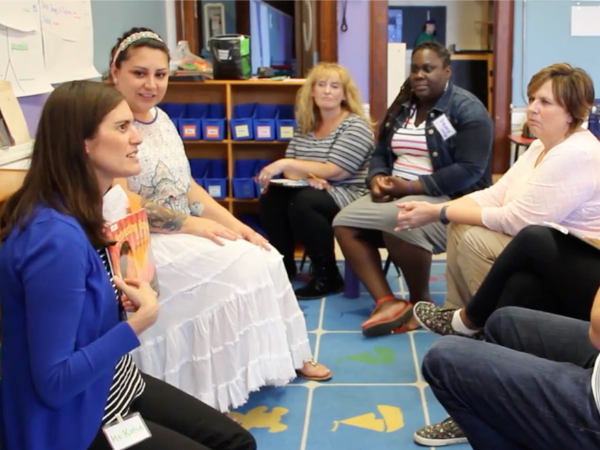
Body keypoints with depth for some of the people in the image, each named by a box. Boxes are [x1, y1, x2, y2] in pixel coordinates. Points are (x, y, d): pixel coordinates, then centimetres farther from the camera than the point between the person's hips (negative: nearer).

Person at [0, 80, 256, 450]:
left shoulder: (84, 211, 1)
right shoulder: (56, 237, -29)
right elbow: (53, 382, -27)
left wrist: (128, 296, -5)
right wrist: (139, 322, -25)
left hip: (113, 386, 9)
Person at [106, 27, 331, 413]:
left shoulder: (161, 118, 12)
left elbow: (187, 185, 12)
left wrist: (233, 222, -1)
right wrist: (191, 223, -21)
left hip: (183, 234, 8)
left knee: (261, 257, -7)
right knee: (235, 267, -21)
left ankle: (284, 355, 7)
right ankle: (216, 391, -10)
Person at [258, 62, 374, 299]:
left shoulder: (356, 126, -10)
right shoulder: (306, 125, 10)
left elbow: (334, 171, -19)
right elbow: (289, 167, 4)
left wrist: (285, 164, -22)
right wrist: (307, 176, -21)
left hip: (348, 196, -6)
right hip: (314, 191, 6)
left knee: (302, 203, -32)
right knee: (271, 197, -20)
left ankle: (328, 276, -18)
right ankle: (284, 266, -4)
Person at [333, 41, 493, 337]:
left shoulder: (468, 110, -8)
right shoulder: (402, 107, 14)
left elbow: (469, 170, -19)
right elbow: (380, 153, 16)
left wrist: (411, 186, -22)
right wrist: (378, 179, -9)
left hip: (449, 200, -7)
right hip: (396, 195, 8)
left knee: (398, 223, -36)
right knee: (344, 222, -14)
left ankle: (421, 301, -11)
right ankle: (387, 302, -22)